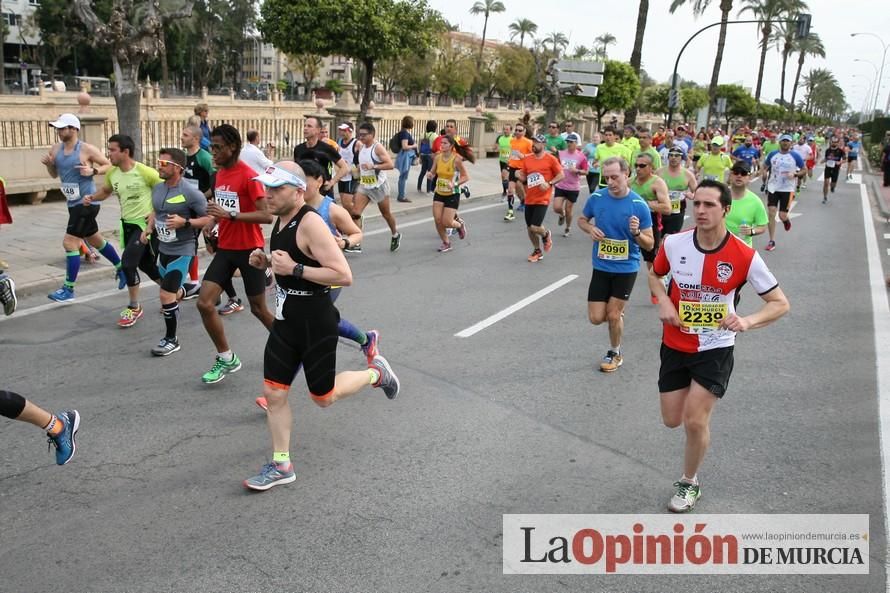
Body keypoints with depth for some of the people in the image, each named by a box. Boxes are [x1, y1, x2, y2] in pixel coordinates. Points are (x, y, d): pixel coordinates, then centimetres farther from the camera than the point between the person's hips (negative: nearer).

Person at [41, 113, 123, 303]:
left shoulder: (87, 149, -13)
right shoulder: (56, 149, 7)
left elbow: (109, 166, -6)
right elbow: (54, 174, 17)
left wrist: (93, 171, -22)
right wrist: (48, 164, -3)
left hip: (86, 203, -9)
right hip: (73, 203, 9)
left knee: (69, 243, -10)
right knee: (95, 240, 20)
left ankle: (68, 289, -2)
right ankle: (122, 269, 38)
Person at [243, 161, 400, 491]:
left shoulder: (310, 223, -22)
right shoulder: (280, 221, 6)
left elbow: (344, 276, -27)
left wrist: (294, 268, -27)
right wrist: (266, 262, 3)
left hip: (315, 324, -8)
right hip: (286, 321, 8)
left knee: (323, 397, 8)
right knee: (273, 393, 7)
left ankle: (376, 373, 33)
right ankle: (281, 466, 21)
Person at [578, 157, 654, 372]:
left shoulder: (639, 205, -14)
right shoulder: (596, 198, -7)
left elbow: (650, 245, -9)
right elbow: (582, 220, 13)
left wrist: (636, 233, -30)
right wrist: (591, 229, -10)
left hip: (626, 268, -3)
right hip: (601, 267, 3)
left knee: (613, 315, 2)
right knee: (596, 318, 3)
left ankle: (615, 353, 29)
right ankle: (618, 313, 38)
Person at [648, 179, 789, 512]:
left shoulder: (745, 257, -18)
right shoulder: (674, 243, -11)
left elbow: (780, 303, -9)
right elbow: (654, 275, 11)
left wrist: (746, 322, -29)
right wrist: (663, 303, -10)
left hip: (715, 349, -3)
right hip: (675, 345, 3)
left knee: (695, 421, -8)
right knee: (672, 420, 10)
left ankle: (689, 484, 20)